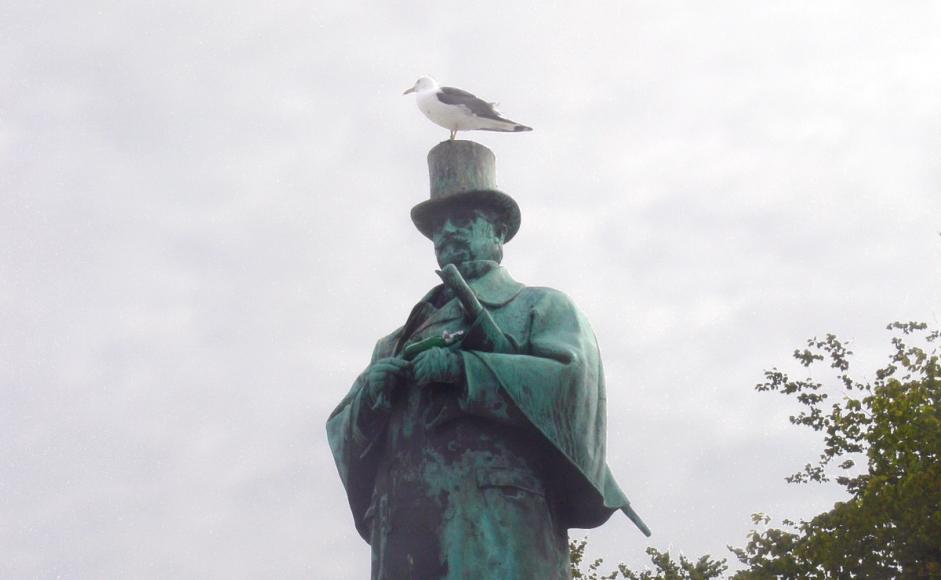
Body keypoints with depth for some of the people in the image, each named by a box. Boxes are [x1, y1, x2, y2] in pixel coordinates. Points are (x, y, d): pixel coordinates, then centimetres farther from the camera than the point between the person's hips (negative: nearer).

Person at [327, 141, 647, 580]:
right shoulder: (402, 339, 30)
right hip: (405, 526, 4)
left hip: (498, 517, -4)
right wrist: (369, 395, -1)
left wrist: (464, 368, -9)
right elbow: (342, 430, 22)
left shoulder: (542, 307, 18)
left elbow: (573, 379, -3)